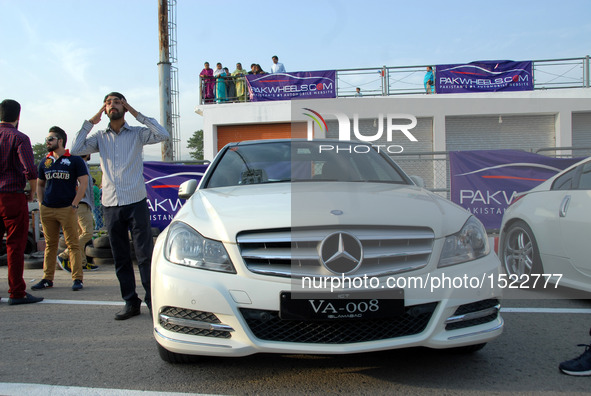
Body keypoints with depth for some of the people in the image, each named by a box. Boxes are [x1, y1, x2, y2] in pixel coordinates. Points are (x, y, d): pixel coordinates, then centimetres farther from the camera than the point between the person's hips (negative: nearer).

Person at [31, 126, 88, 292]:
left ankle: (77, 279, 0)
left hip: (67, 209, -5)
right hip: (47, 210, 5)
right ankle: (47, 279, 16)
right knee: (50, 245, 10)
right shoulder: (45, 162, 14)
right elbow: (40, 184, 23)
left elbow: (83, 183, -4)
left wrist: (74, 205, -10)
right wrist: (41, 204, 9)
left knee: (73, 244, -3)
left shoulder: (75, 160, 0)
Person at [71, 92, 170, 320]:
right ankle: (131, 302, 17)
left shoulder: (137, 134, 6)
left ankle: (153, 300, 2)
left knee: (145, 255, -4)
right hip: (110, 204, 3)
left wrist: (136, 114, -5)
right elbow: (76, 149, -1)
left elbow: (163, 135, -9)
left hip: (136, 201, -3)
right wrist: (91, 121, 2)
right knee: (120, 258, 8)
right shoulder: (99, 137, 13)